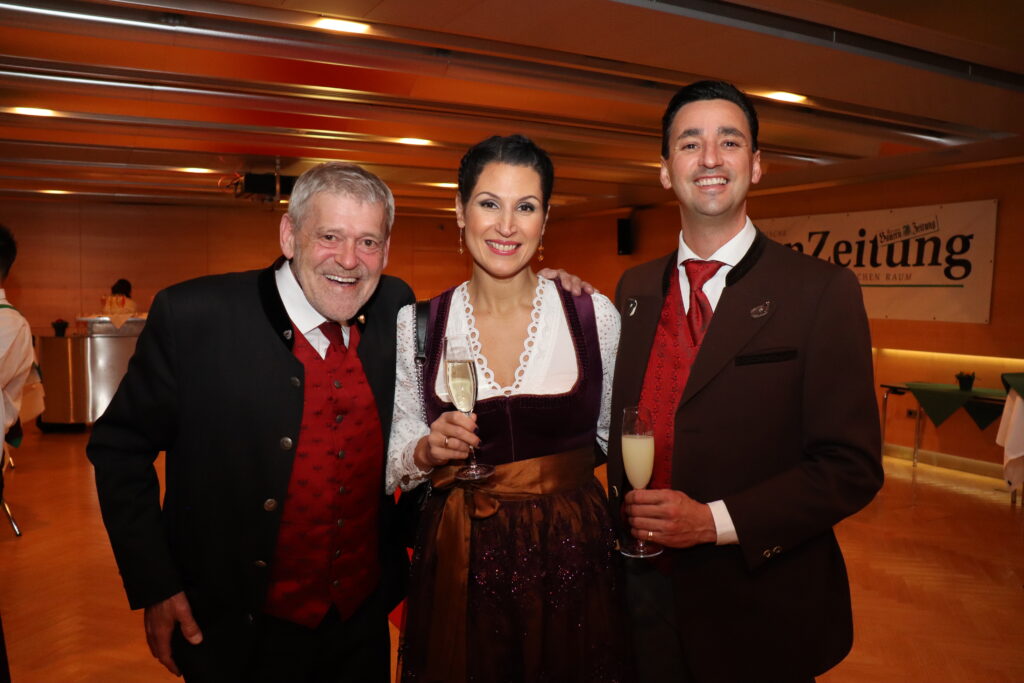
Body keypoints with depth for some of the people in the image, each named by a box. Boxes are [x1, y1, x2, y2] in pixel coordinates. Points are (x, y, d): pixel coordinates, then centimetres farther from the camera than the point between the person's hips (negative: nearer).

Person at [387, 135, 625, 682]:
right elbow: (395, 459, 3)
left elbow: (621, 437, 6)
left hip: (574, 556, 0)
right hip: (459, 563, 1)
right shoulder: (417, 325, -4)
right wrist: (429, 449, -16)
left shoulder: (595, 315, -6)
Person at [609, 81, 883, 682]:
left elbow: (852, 467, -13)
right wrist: (624, 511, -3)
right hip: (642, 583, 4)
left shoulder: (822, 290, -11)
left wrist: (716, 521, -20)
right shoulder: (635, 289, 3)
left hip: (760, 610, -3)